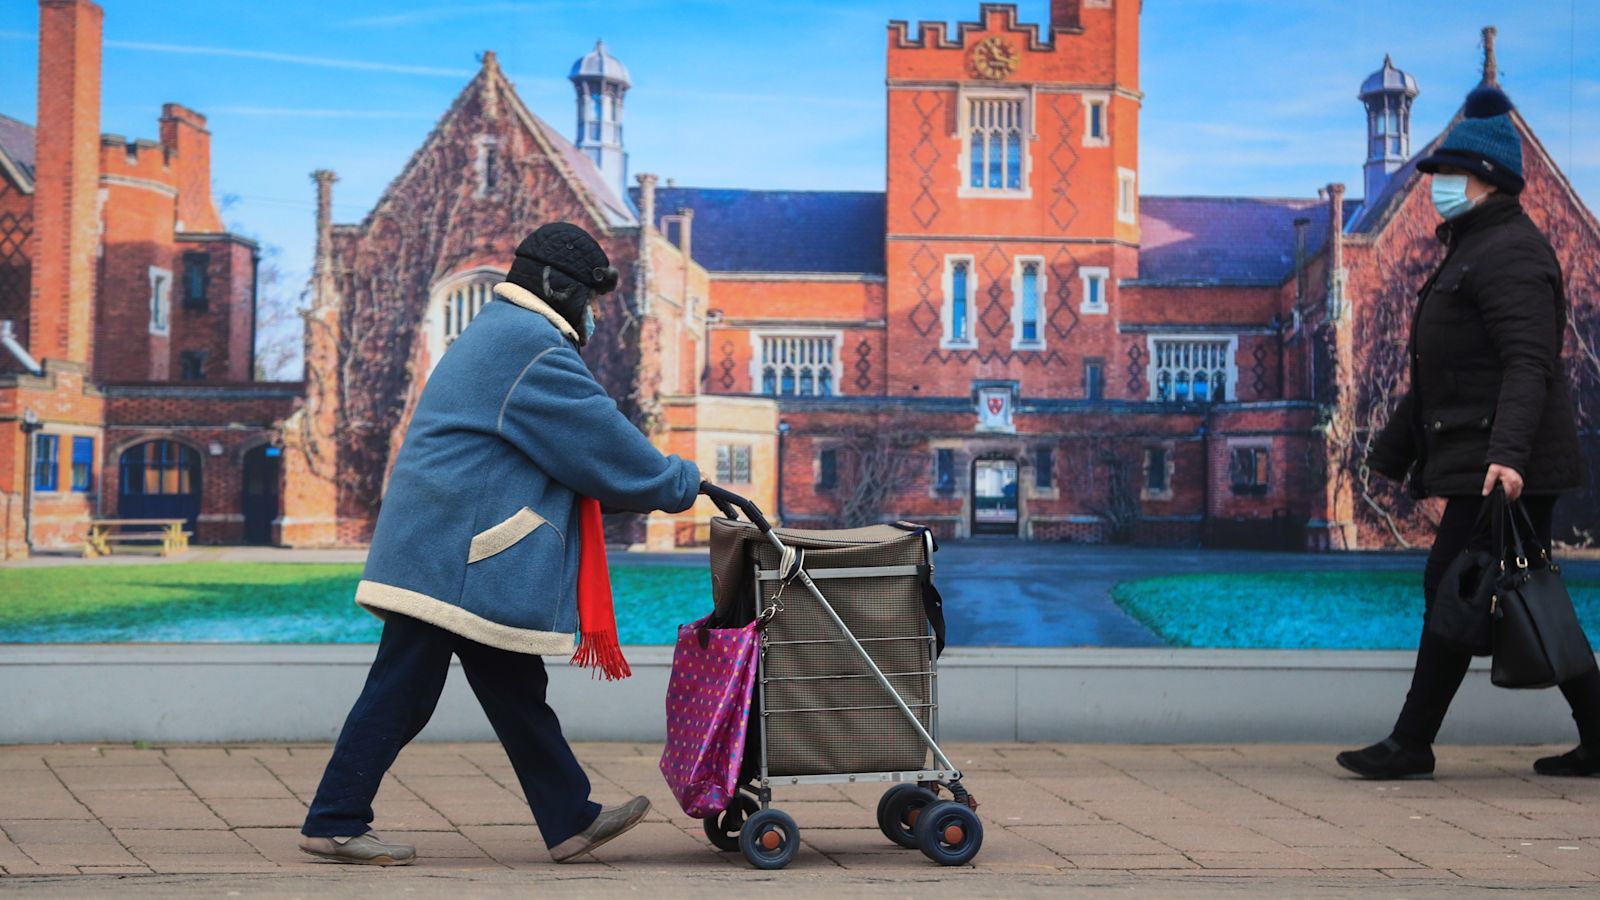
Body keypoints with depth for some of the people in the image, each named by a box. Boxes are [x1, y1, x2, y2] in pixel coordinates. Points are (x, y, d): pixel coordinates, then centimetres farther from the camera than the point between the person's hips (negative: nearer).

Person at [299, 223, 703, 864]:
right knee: (403, 691, -5)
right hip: (452, 559, -11)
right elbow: (602, 445, -11)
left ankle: (570, 820, 16)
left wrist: (659, 483, 22)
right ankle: (334, 823, 3)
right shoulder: (533, 347, -12)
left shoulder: (497, 337, 23)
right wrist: (679, 483, 3)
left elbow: (575, 454, 26)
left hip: (445, 556, 11)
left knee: (516, 691, 12)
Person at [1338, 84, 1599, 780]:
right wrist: (1390, 456, 25)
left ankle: (1411, 744, -3)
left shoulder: (1511, 253, -11)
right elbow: (1439, 375, 26)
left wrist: (1507, 453, -34)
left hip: (1505, 468, -10)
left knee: (1453, 588, -8)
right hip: (1476, 462, 10)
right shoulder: (1468, 252, 22)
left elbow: (1528, 364, -23)